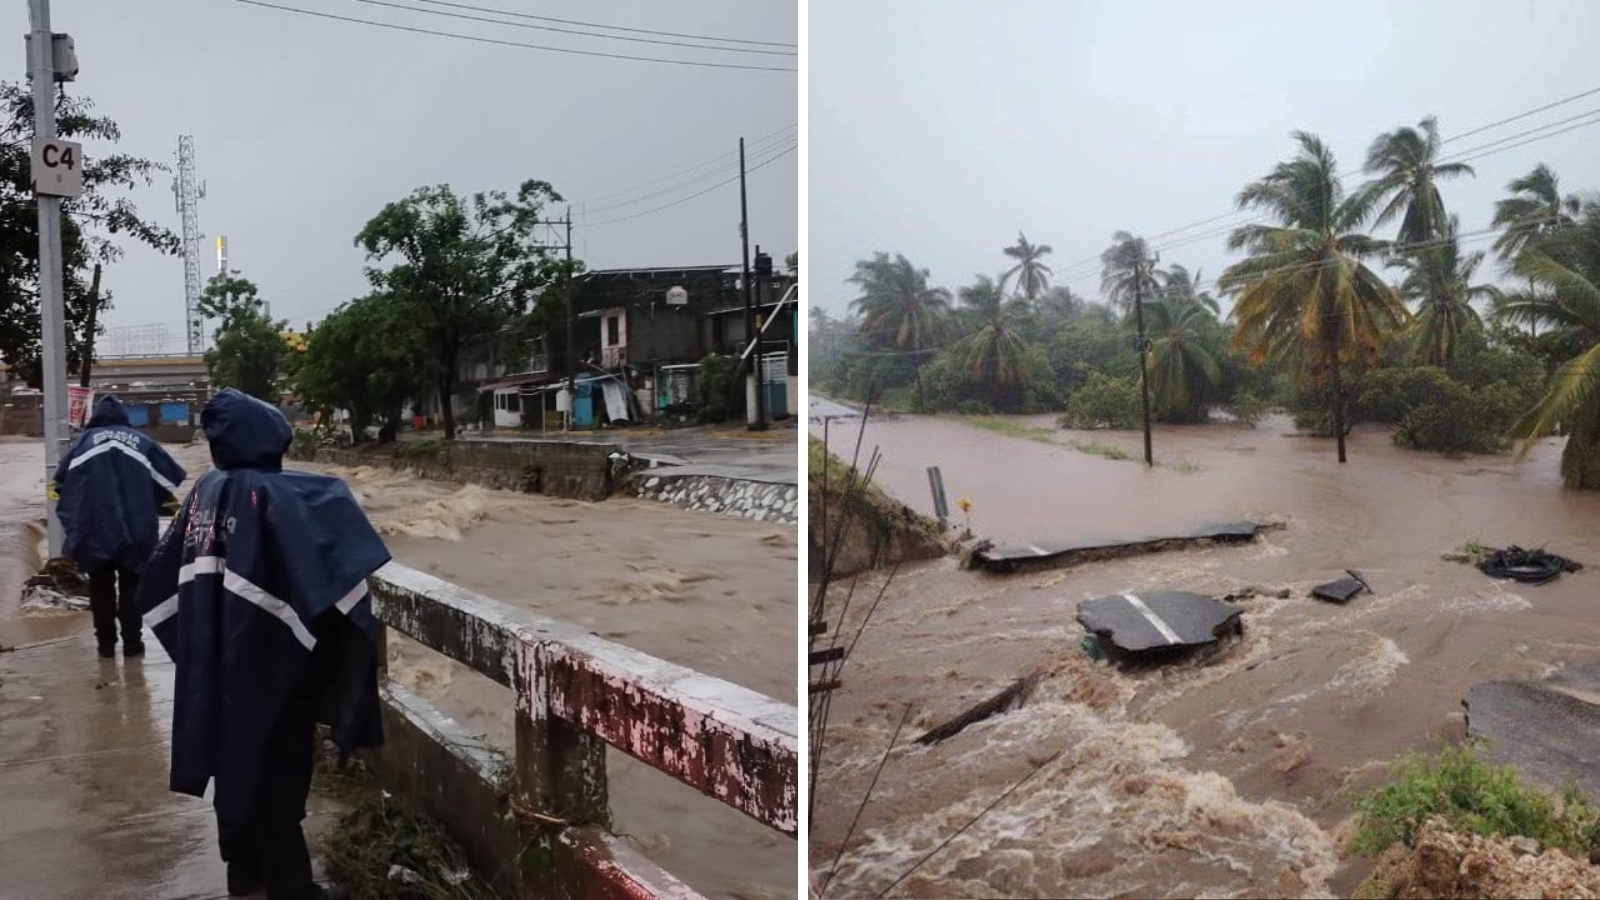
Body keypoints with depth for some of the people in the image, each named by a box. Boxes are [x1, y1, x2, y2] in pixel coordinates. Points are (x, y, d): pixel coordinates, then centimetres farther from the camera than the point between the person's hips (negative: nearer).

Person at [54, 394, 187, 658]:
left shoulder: (84, 441, 4)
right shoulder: (141, 441, 5)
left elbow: (62, 481, 1)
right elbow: (169, 479, 4)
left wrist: (75, 515, 16)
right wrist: (151, 506, 20)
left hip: (93, 528, 0)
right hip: (135, 528, 0)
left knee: (101, 587, 12)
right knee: (131, 586, 10)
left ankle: (106, 643, 15)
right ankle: (132, 641, 11)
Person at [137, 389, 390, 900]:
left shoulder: (205, 492, 2)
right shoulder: (273, 492, -19)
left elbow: (163, 573, 9)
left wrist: (197, 636, 19)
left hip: (216, 658, 7)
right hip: (270, 659, -7)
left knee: (236, 756, 19)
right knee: (278, 768, 4)